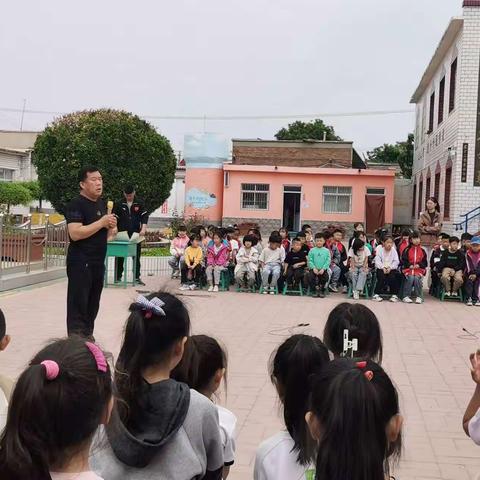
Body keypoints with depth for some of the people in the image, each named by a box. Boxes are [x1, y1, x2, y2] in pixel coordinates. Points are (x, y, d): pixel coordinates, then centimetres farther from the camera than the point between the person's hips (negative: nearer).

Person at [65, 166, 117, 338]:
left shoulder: (102, 203, 13)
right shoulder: (76, 205, -11)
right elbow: (75, 234, -24)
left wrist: (111, 228, 1)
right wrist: (102, 222, -21)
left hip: (98, 262, 8)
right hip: (80, 263, -8)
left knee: (93, 305, 13)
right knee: (78, 305, -5)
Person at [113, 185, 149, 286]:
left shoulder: (140, 204, 3)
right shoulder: (119, 204, 3)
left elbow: (144, 217, -2)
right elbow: (114, 218, 4)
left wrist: (143, 228, -15)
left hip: (135, 235, 0)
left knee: (136, 257, 3)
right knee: (119, 257, 2)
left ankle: (137, 277, 9)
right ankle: (118, 277, 10)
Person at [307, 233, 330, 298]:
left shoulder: (326, 251, 6)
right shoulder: (312, 250, 5)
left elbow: (328, 261, -1)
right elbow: (310, 261, 0)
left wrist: (323, 269, -13)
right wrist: (314, 268, -13)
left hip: (323, 270, 0)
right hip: (314, 269, 0)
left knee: (326, 276, -26)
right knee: (310, 276, -27)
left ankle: (321, 291, 0)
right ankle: (314, 290, -3)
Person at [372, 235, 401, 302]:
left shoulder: (393, 250, 3)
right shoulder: (379, 248, -2)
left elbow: (396, 261, -2)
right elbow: (377, 261, -8)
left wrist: (390, 268, -17)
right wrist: (383, 268, -21)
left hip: (391, 268, 1)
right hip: (381, 268, -1)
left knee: (392, 277, -27)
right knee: (382, 276, -30)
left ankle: (394, 295, -14)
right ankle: (377, 294, -22)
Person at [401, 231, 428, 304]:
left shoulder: (422, 251, 9)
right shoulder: (407, 250, 6)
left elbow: (425, 262, 7)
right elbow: (403, 261, 3)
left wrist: (419, 265, -10)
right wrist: (409, 265, -11)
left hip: (419, 269, 1)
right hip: (408, 269, -1)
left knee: (417, 278, -29)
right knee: (410, 278, -30)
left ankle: (419, 297, -20)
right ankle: (406, 296, -23)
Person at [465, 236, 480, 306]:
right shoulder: (468, 253, 1)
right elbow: (468, 266, -4)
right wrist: (471, 274, -14)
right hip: (469, 273, 1)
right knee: (469, 282, -20)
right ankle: (469, 298, -22)